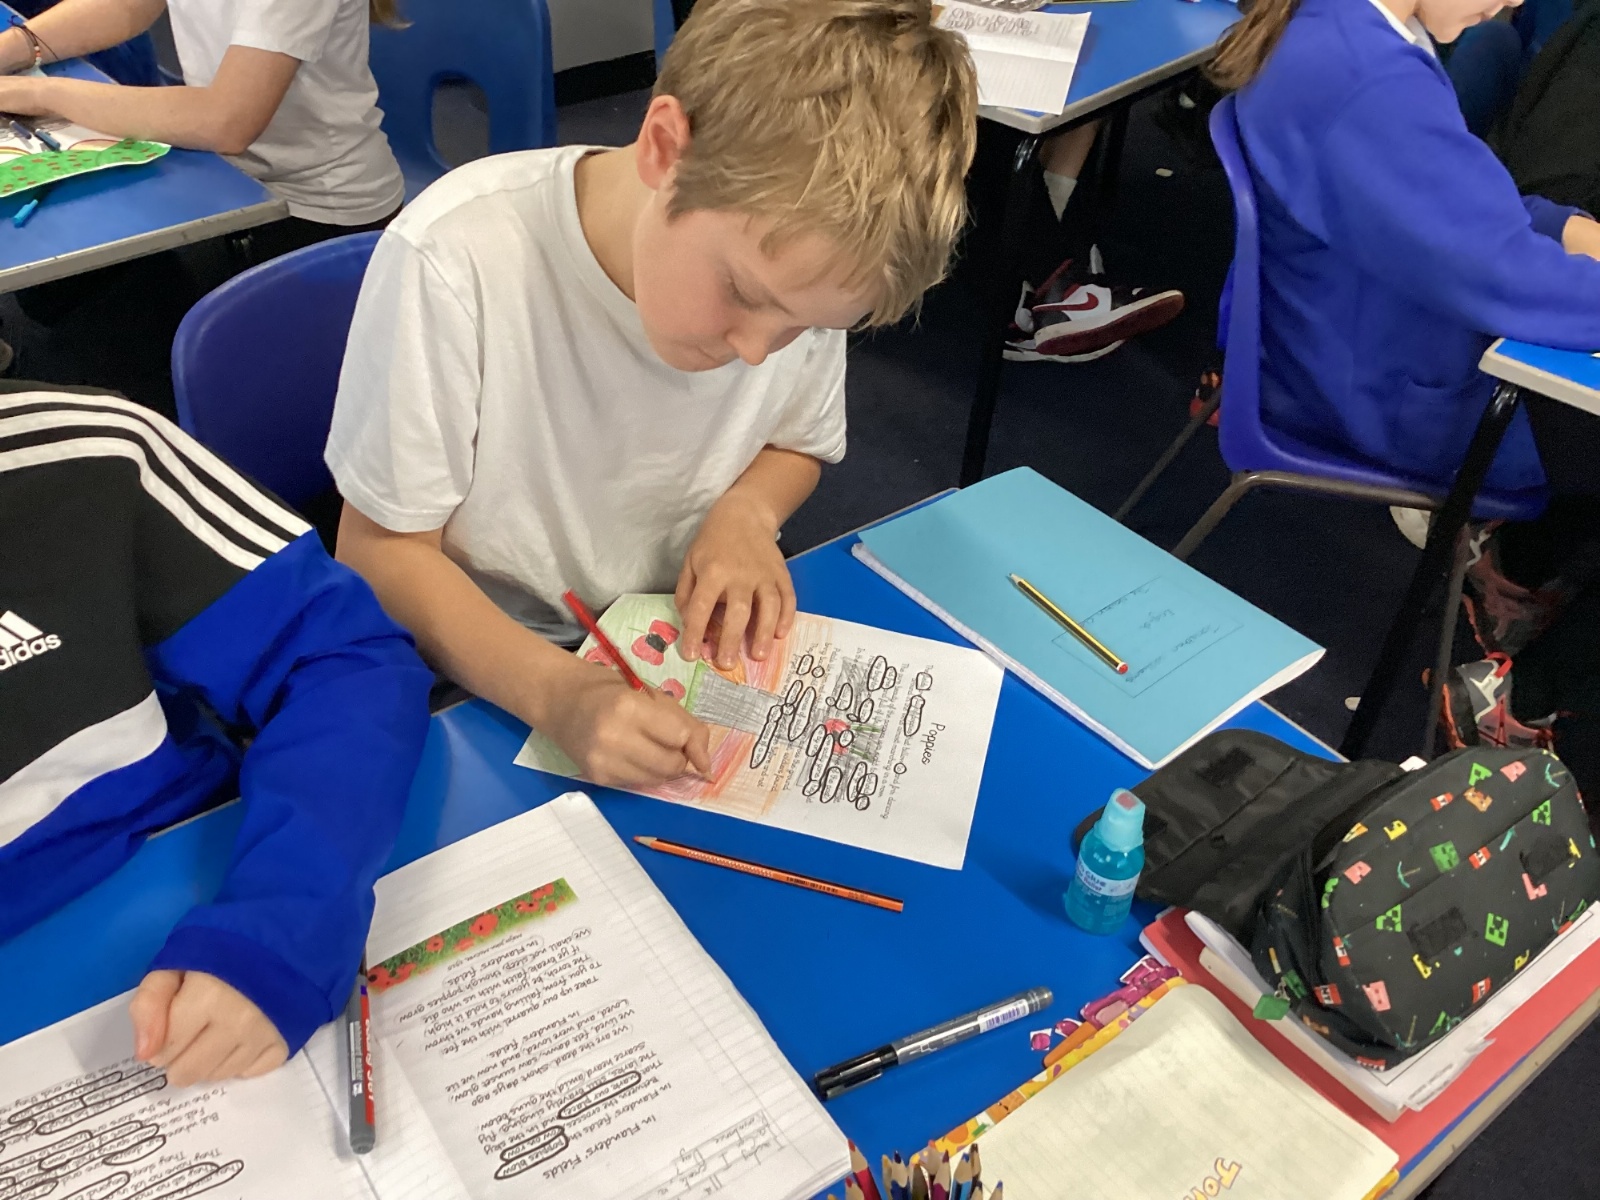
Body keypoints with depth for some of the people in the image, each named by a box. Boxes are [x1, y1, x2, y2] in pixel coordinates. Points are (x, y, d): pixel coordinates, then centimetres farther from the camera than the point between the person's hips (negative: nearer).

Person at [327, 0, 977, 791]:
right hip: (487, 684, -3)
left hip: (694, 650, 3)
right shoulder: (455, 261, -25)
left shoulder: (796, 260, -12)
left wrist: (746, 513, -14)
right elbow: (382, 553, -16)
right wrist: (556, 692, -31)